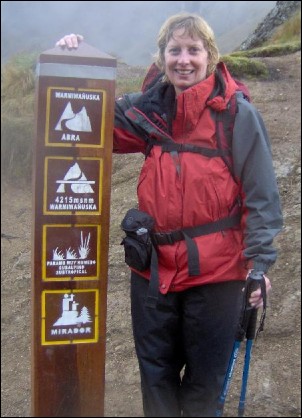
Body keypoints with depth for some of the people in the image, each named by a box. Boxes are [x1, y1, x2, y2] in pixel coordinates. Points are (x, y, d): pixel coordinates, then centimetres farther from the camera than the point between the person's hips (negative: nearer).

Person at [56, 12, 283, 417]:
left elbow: (261, 195, -7)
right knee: (155, 369, 17)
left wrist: (259, 262, -11)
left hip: (216, 267, -3)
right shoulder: (150, 106, 4)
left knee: (205, 373, 14)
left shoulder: (238, 112, -8)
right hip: (155, 264, 4)